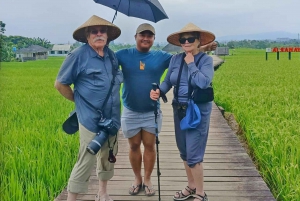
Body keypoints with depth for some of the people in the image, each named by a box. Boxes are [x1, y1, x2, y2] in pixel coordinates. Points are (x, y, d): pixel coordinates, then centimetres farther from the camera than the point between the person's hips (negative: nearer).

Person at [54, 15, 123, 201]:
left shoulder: (111, 55, 7)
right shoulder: (79, 55, -11)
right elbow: (60, 84, -4)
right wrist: (78, 100, 2)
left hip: (112, 118, 7)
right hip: (91, 119, -7)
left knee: (108, 156, 18)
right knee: (86, 161, -5)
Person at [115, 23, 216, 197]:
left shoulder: (161, 57, -1)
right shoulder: (124, 55, -4)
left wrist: (202, 49, -13)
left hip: (152, 112, 1)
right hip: (130, 112, 0)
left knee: (150, 146, 10)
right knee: (134, 146, 12)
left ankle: (148, 179, 28)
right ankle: (137, 179, 31)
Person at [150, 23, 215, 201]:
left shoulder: (206, 59, -11)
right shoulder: (176, 59, 3)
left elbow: (204, 83, -25)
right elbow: (168, 81, 2)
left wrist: (191, 64, -17)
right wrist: (159, 91, -17)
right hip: (179, 110, 6)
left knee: (193, 155, -4)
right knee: (184, 152, 16)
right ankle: (191, 186, 35)